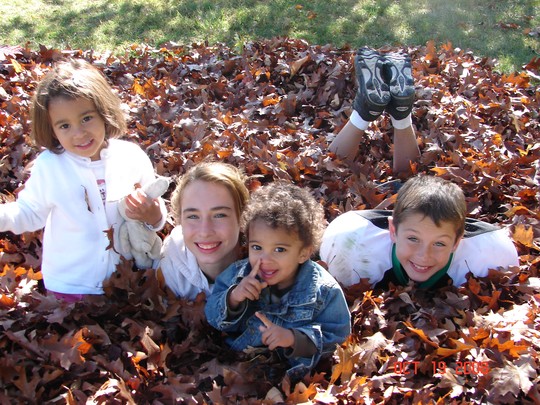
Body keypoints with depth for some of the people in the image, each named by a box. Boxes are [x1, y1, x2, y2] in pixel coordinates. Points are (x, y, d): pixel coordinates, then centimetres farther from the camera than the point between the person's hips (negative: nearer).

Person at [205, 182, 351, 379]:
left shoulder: (324, 291, -9)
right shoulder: (238, 274, -1)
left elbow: (335, 338, -7)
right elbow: (213, 318, 2)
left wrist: (294, 339, -21)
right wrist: (233, 298, -18)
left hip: (292, 377, -2)